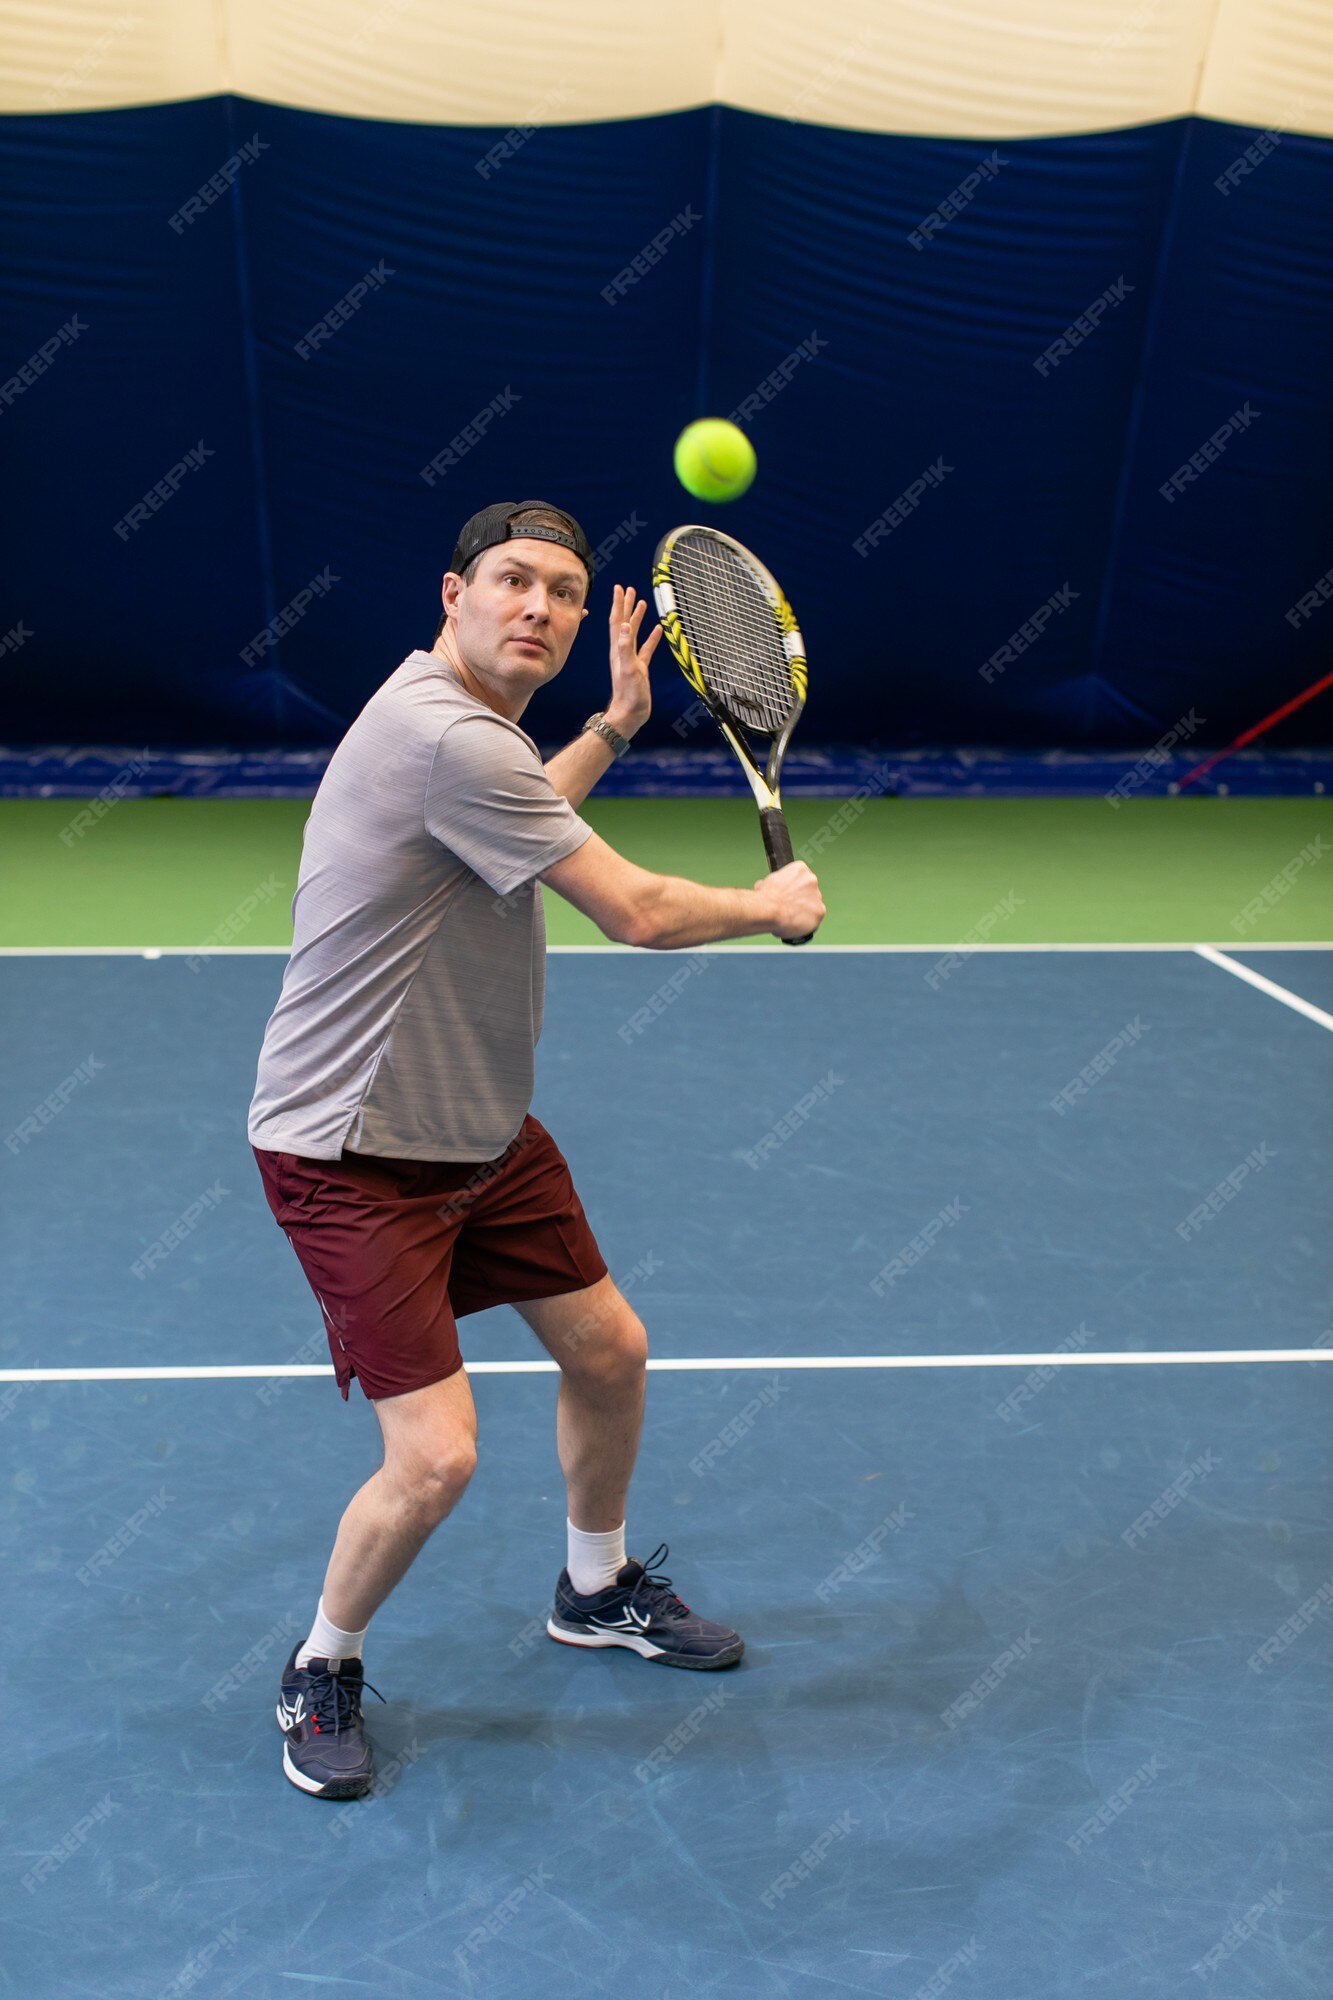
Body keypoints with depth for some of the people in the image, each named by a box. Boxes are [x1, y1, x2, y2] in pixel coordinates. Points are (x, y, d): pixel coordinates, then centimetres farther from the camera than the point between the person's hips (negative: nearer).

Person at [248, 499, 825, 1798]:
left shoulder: (472, 724, 7)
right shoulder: (442, 735, -26)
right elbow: (638, 913, -23)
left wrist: (614, 727, 26)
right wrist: (771, 905, -5)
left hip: (480, 1129, 10)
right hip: (354, 1153, -10)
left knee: (610, 1351, 15)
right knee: (436, 1458, -13)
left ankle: (595, 1590, 43)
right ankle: (323, 1670, 20)